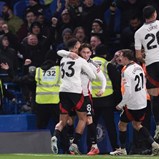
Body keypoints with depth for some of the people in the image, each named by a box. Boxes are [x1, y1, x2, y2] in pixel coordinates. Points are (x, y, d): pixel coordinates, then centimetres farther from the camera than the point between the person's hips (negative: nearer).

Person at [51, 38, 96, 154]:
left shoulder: (63, 59, 17)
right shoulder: (80, 60, 2)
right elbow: (93, 76, 7)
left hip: (63, 91, 4)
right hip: (75, 91, -4)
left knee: (63, 121, 8)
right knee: (83, 118, 9)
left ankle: (55, 137, -23)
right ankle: (74, 144, -3)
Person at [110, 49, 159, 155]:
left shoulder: (127, 71, -21)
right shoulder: (139, 67, 4)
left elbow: (128, 92, -24)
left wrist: (121, 105, -13)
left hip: (132, 105, -8)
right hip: (143, 103, 8)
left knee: (122, 125, 12)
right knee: (137, 125, 22)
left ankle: (122, 150, 20)